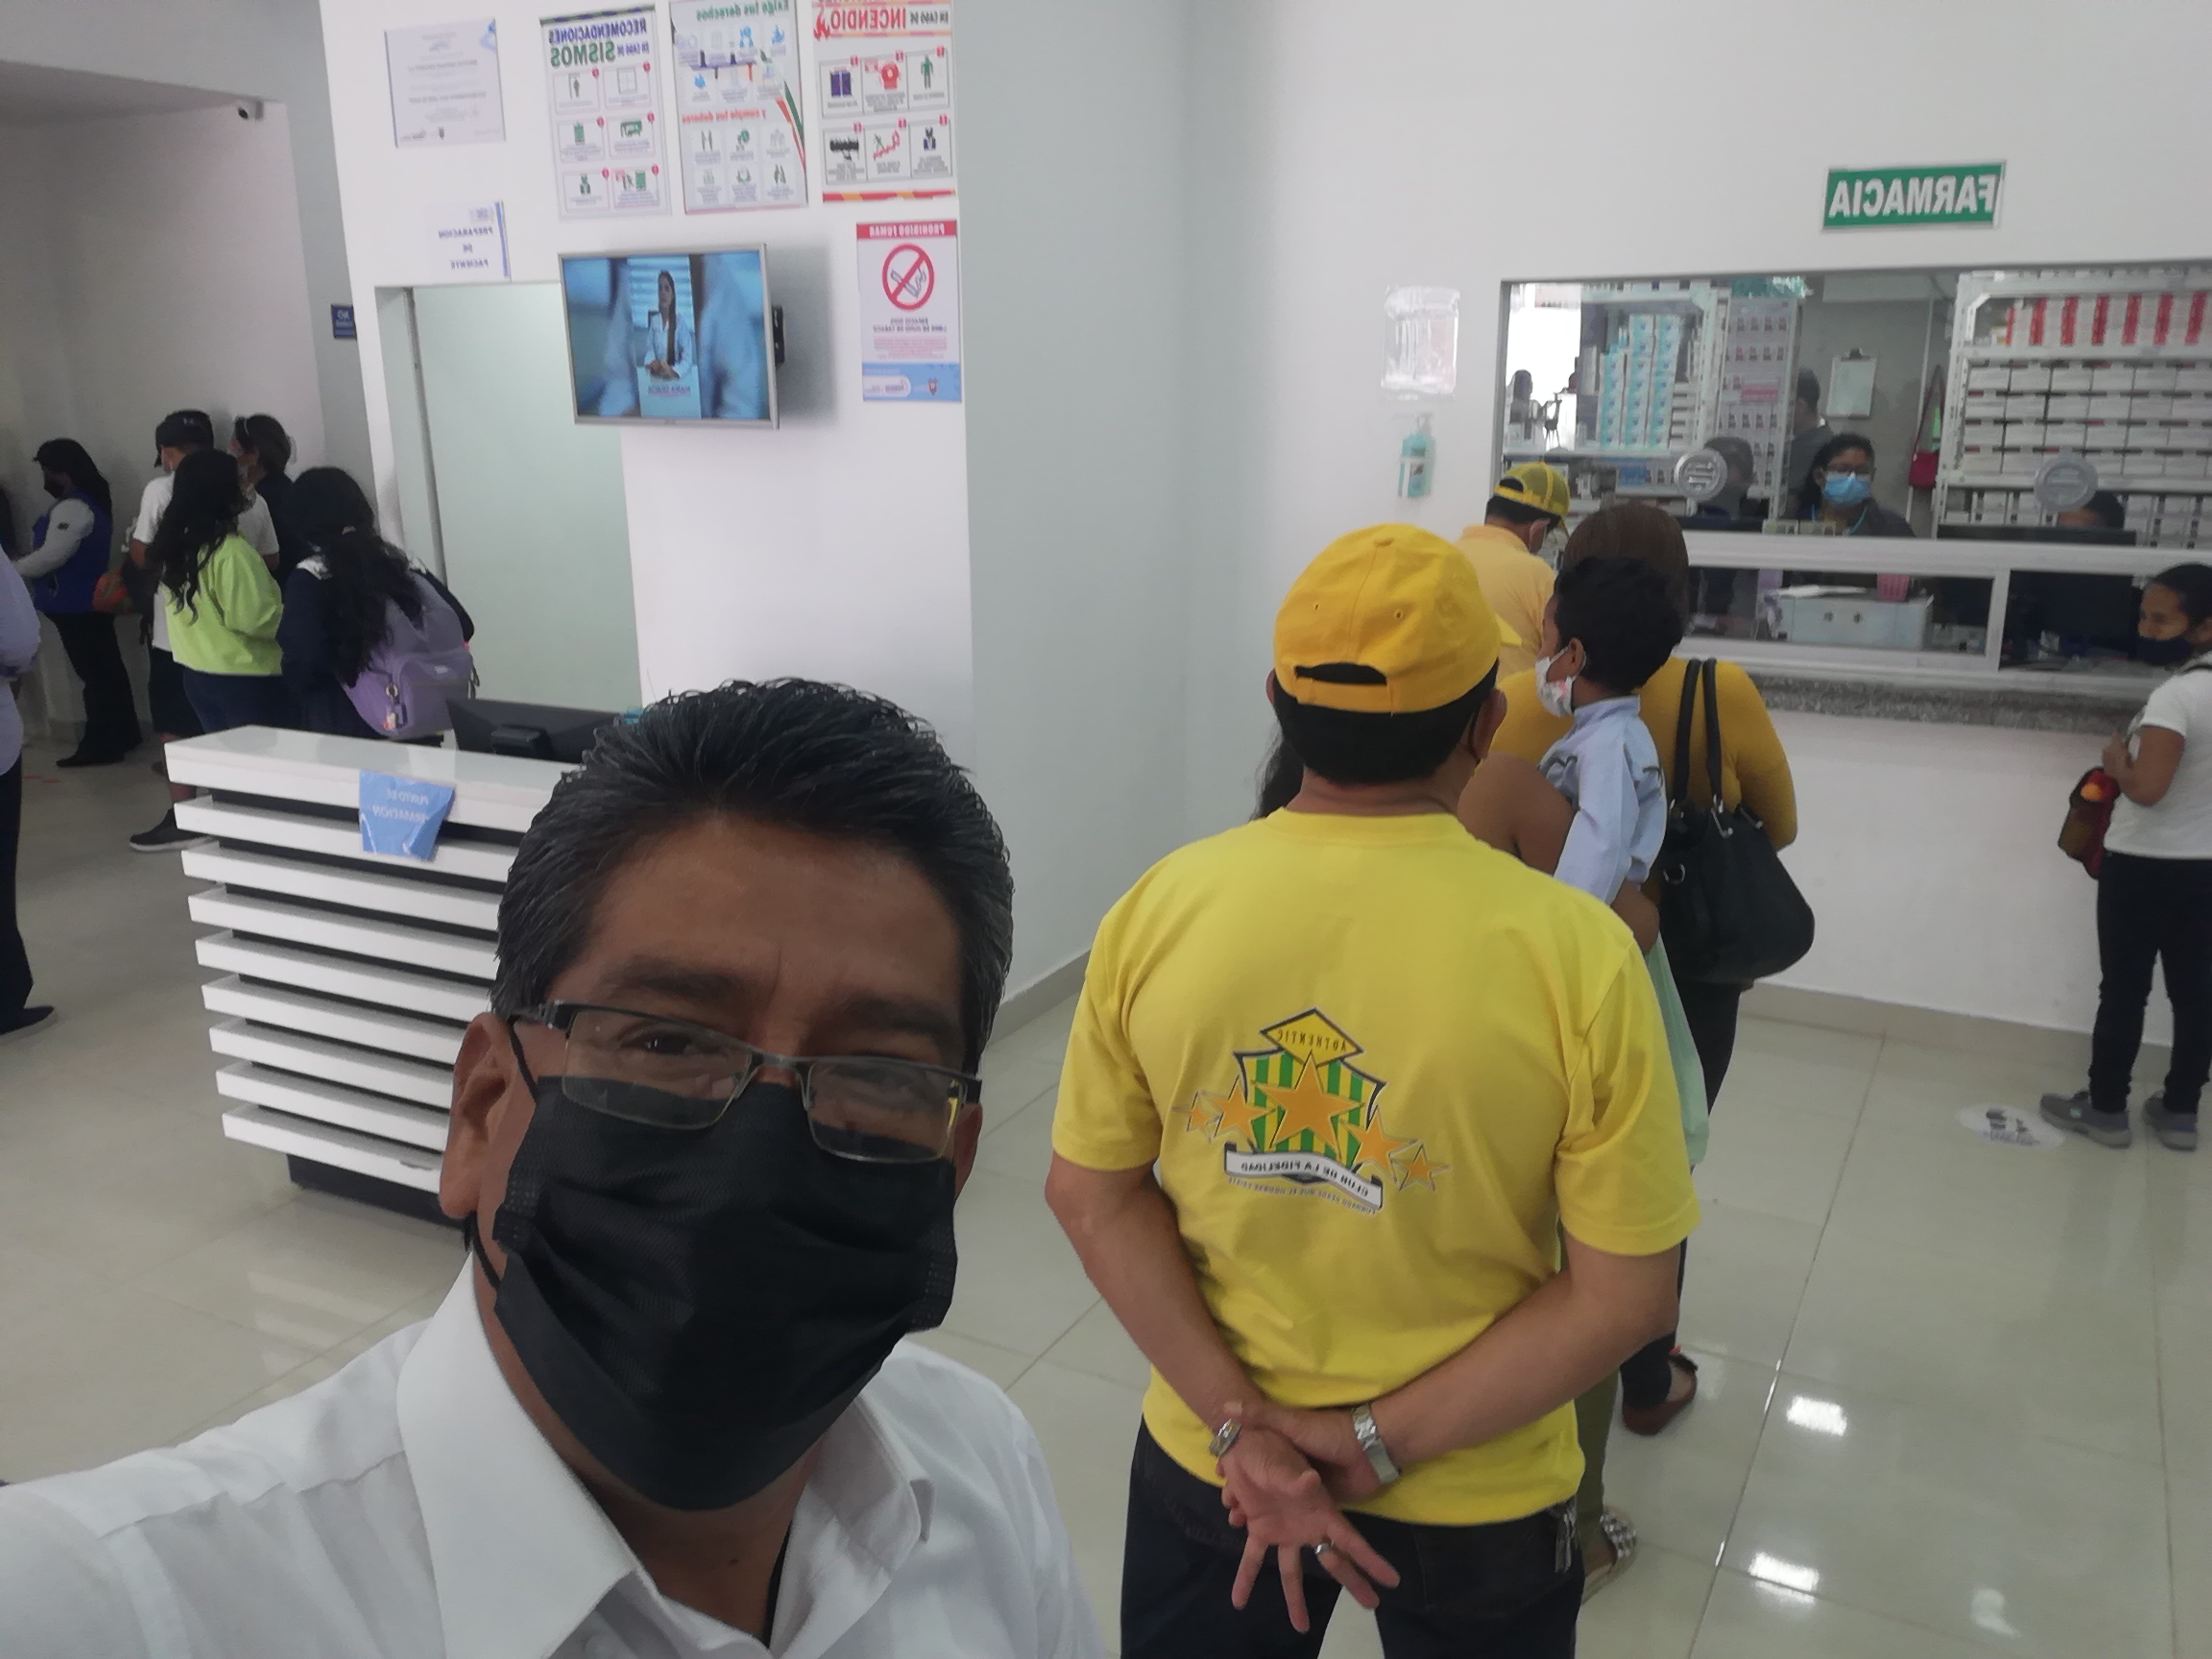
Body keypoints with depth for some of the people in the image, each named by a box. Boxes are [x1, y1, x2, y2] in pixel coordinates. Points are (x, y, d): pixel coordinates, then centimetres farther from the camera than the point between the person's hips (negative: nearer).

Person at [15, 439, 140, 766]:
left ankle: (100, 745, -1)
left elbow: (52, 555, -22)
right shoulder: (92, 500, 13)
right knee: (107, 669, 15)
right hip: (91, 600, 10)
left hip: (76, 606, -10)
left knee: (94, 674, -6)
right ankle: (123, 734, 23)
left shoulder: (72, 508, -19)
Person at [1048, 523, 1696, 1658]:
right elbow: (1625, 1295, -16)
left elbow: (1090, 1192, -9)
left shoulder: (1161, 906, -16)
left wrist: (1245, 1430, -9)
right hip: (1473, 1507, -1)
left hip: (1205, 1465, 1)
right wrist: (1376, 1442, -12)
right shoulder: (1575, 951, -21)